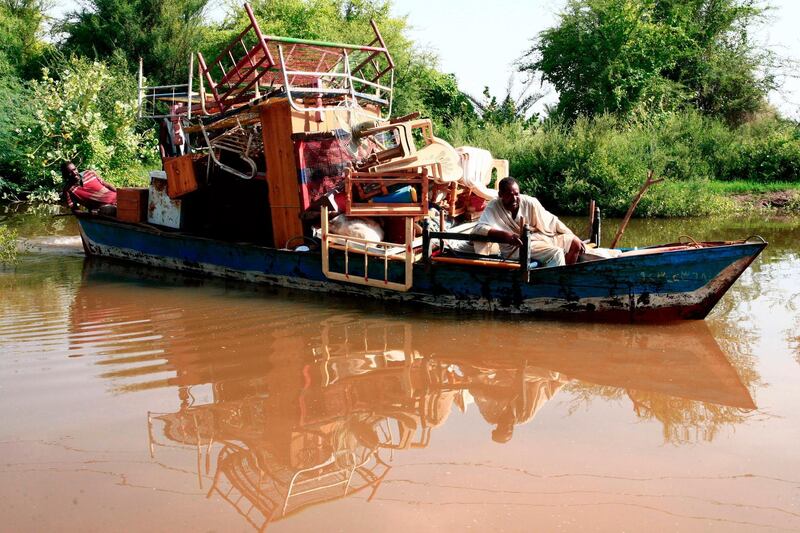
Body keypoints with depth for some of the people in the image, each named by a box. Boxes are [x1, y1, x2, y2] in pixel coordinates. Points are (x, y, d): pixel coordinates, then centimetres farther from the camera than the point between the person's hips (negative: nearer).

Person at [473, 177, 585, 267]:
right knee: (556, 253, -24)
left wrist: (574, 238, -4)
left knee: (574, 244, 3)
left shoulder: (530, 202, -8)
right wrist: (505, 235, -41)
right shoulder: (493, 208, -16)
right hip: (515, 247, -6)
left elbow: (552, 222, -1)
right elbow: (478, 229, -29)